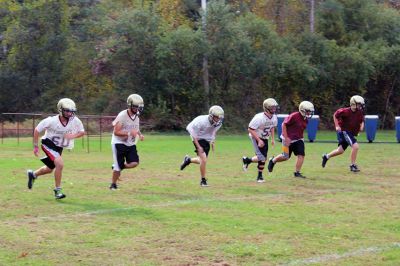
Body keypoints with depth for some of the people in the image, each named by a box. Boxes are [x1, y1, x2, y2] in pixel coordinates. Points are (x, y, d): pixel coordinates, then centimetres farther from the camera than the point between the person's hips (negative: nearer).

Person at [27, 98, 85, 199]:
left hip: (59, 147, 6)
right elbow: (37, 130, -14)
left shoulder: (75, 121, -19)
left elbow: (82, 132, -3)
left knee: (49, 169, 21)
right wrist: (35, 146, -9)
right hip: (49, 144, -6)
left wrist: (73, 136, -24)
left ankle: (33, 174, 50)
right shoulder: (51, 121, -27)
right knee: (60, 164, -25)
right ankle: (58, 190, -11)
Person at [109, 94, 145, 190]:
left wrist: (140, 134, -2)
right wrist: (129, 133, -30)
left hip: (131, 144, 6)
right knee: (118, 166, -4)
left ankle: (117, 167, 17)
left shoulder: (137, 116, 3)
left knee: (134, 163, -11)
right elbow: (116, 132, -20)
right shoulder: (122, 116, -20)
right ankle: (113, 184, 18)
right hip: (119, 143, -6)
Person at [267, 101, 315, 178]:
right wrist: (286, 138, -20)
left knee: (301, 155, -7)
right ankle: (273, 161, 29)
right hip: (289, 139, -7)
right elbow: (284, 125, -18)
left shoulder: (306, 119, 3)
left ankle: (297, 172, 1)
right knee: (285, 157, 1)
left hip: (298, 139, 7)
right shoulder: (294, 116, -22)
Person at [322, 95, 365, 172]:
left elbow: (362, 120, 14)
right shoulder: (346, 111, -21)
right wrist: (337, 125, -16)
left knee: (341, 150, 15)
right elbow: (335, 115, -9)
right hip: (344, 131, -8)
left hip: (351, 133, 8)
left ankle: (326, 156, 36)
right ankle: (352, 165, -10)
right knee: (355, 146, -20)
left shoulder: (360, 112, -2)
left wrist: (362, 125, -8)